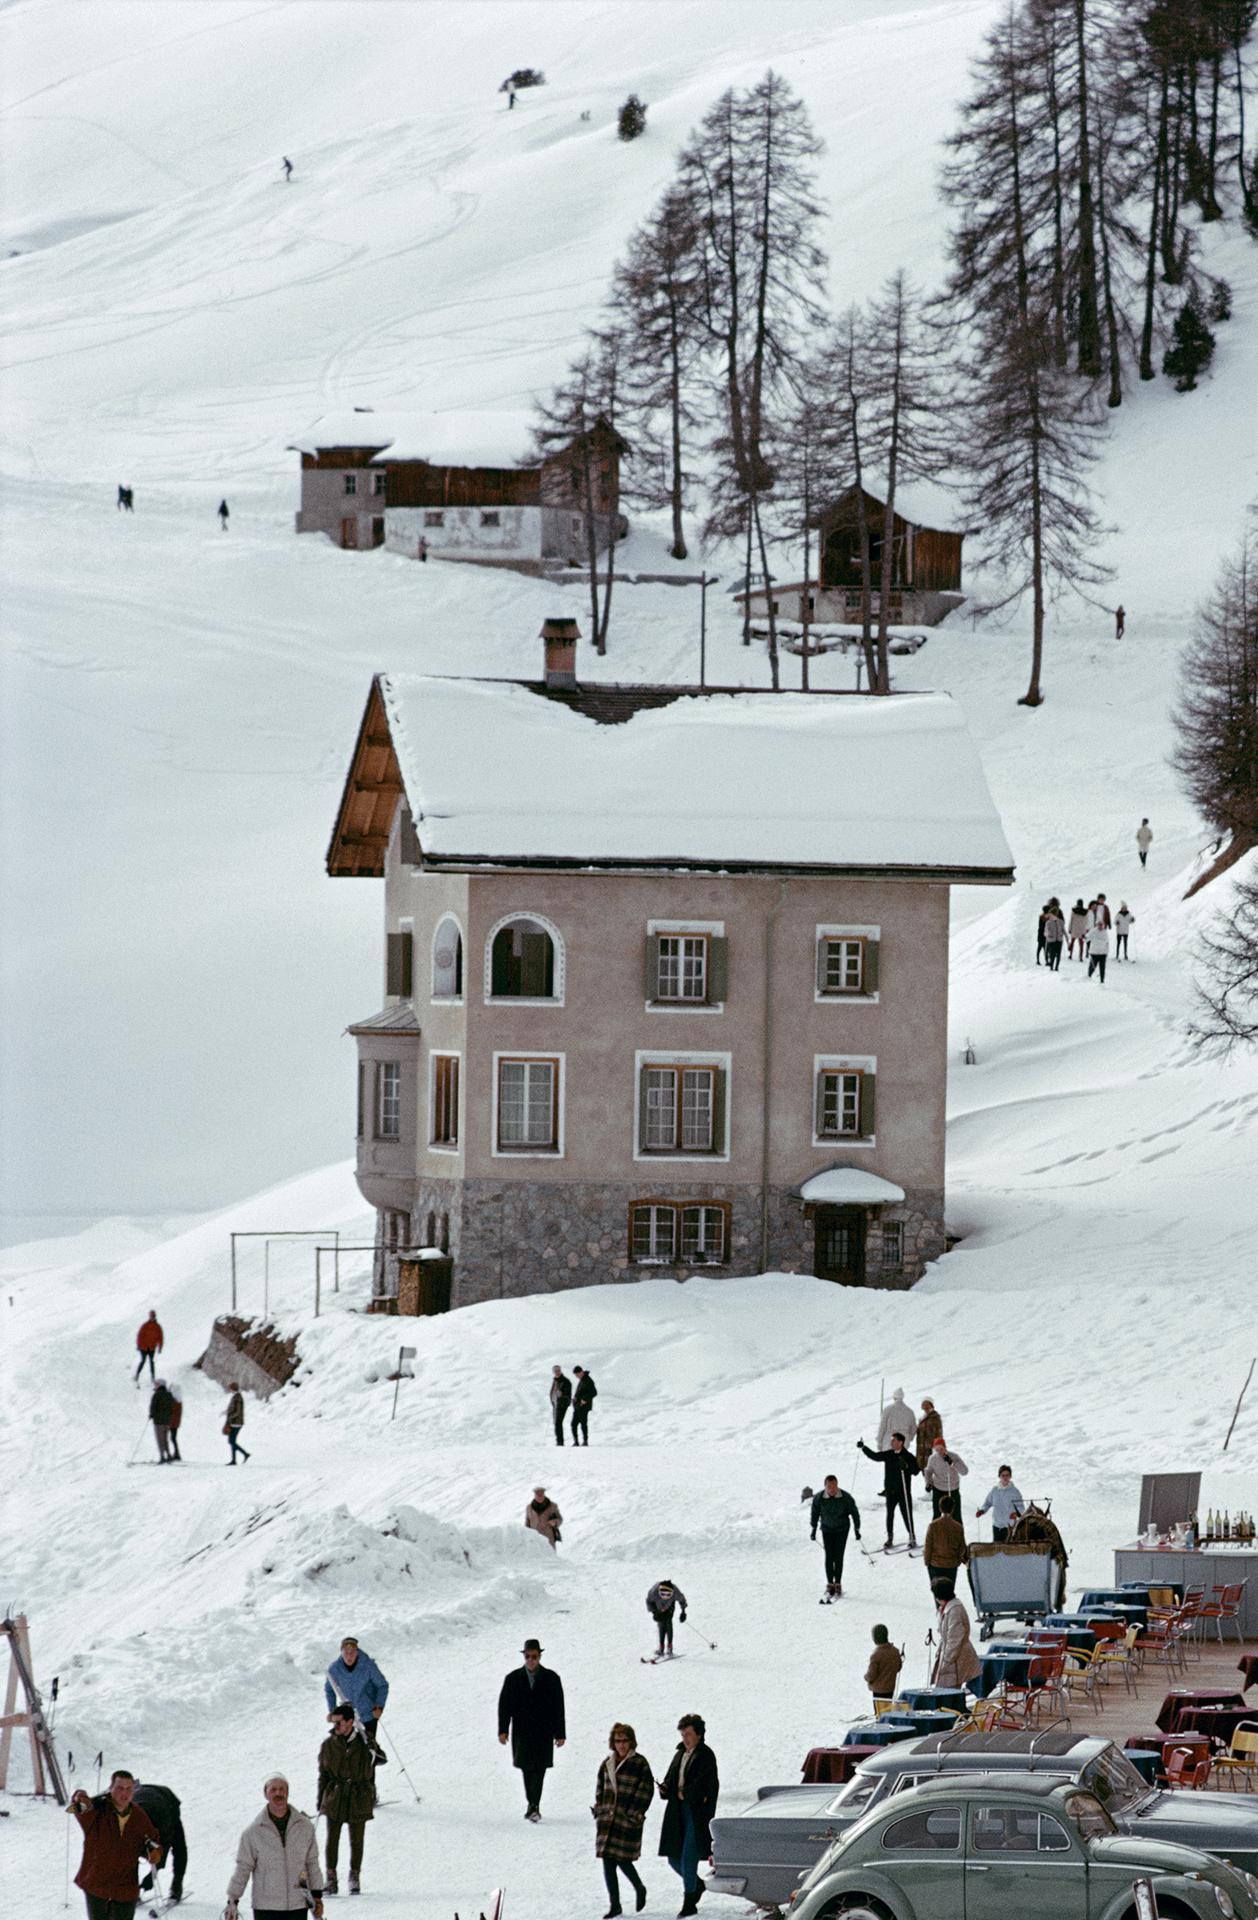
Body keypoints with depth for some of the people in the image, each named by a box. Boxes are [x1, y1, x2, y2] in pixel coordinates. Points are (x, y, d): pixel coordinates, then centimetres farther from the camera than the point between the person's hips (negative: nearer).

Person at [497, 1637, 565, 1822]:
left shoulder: (551, 1678, 3)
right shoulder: (513, 1679, 5)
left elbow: (558, 1708, 4)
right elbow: (504, 1705, 3)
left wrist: (560, 1734, 1)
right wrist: (503, 1730, -8)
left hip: (544, 1731, -2)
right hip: (522, 1732, 2)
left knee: (539, 1768, -9)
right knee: (527, 1768, 6)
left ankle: (534, 1806, -11)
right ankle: (532, 1804, 19)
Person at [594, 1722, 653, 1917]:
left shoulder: (639, 1764, -6)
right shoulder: (607, 1764, 10)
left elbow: (646, 1791, -8)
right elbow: (600, 1789, 19)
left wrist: (635, 1815, -13)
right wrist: (598, 1810, 9)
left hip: (628, 1820, -5)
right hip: (607, 1819, 5)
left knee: (623, 1860, -5)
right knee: (608, 1861, 2)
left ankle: (639, 1889, 23)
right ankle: (614, 1905, 10)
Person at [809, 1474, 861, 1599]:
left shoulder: (846, 1498, -18)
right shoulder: (819, 1498, -15)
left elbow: (854, 1513, -5)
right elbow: (815, 1513, 2)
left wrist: (857, 1529, 0)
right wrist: (814, 1528, 7)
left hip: (842, 1530, -1)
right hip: (827, 1530, 1)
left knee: (838, 1557, -6)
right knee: (829, 1557, -1)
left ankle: (838, 1584, 4)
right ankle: (830, 1585, 8)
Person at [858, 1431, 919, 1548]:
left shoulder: (908, 1456, -9)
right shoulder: (889, 1455, 5)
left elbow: (915, 1470, -14)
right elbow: (874, 1456, 13)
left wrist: (906, 1466, -30)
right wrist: (863, 1448, 5)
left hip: (903, 1491, -5)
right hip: (890, 1490, 5)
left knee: (907, 1514, -1)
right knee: (890, 1514, 8)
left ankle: (912, 1538, 9)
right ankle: (890, 1538, 18)